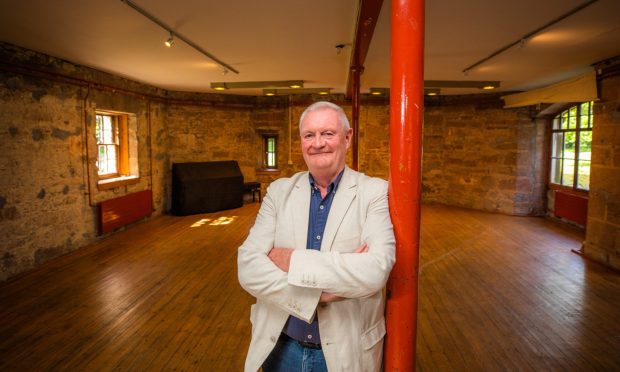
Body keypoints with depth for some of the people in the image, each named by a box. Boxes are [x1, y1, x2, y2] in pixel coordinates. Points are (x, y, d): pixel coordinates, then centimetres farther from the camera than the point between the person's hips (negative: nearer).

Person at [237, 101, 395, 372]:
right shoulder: (278, 191, -2)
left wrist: (291, 259, -21)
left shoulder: (374, 192, -9)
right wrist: (325, 289, -22)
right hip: (280, 347, 2)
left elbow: (376, 270, -24)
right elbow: (248, 267, -12)